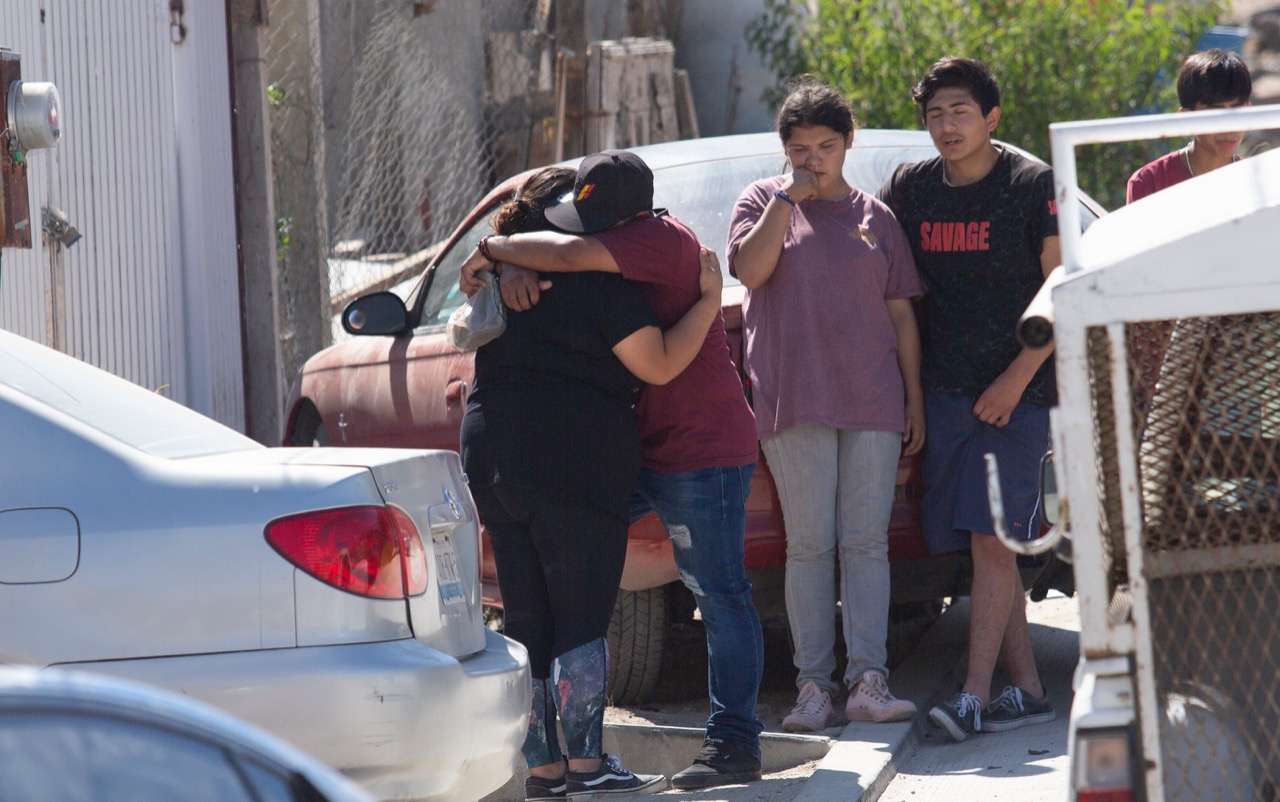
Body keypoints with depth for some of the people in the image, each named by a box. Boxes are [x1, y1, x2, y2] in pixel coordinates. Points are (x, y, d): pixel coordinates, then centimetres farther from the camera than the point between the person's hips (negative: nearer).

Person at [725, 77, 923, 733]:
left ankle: (869, 681, -8)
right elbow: (751, 268, -8)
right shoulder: (765, 201, 10)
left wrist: (915, 397, 10)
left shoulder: (875, 217, 15)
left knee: (866, 543, -3)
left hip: (874, 401, 2)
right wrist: (789, 197, -8)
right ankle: (813, 686, -4)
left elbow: (901, 312, 15)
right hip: (796, 401, -2)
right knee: (810, 546, -4)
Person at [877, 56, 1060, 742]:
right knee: (983, 547, 4)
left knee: (991, 538, -13)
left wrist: (1016, 377, -13)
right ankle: (1026, 690, 10)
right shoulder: (908, 190, 8)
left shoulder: (1033, 186, -5)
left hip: (1016, 390, -5)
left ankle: (974, 695, -16)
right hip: (944, 392, 5)